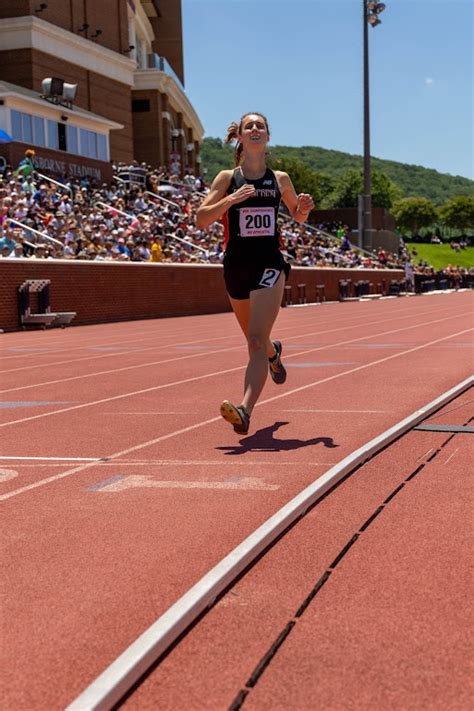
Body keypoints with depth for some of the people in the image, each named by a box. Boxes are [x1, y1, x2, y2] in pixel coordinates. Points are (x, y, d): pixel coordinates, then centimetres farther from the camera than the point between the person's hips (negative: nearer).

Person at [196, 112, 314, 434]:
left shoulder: (280, 179, 6)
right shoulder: (227, 178, 1)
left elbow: (298, 217, 20)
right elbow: (201, 220, -6)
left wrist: (304, 208, -3)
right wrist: (231, 199, -21)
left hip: (269, 264, -2)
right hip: (236, 265, 2)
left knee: (256, 340, -17)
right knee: (254, 339, 20)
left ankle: (245, 411, -26)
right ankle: (274, 352, 58)